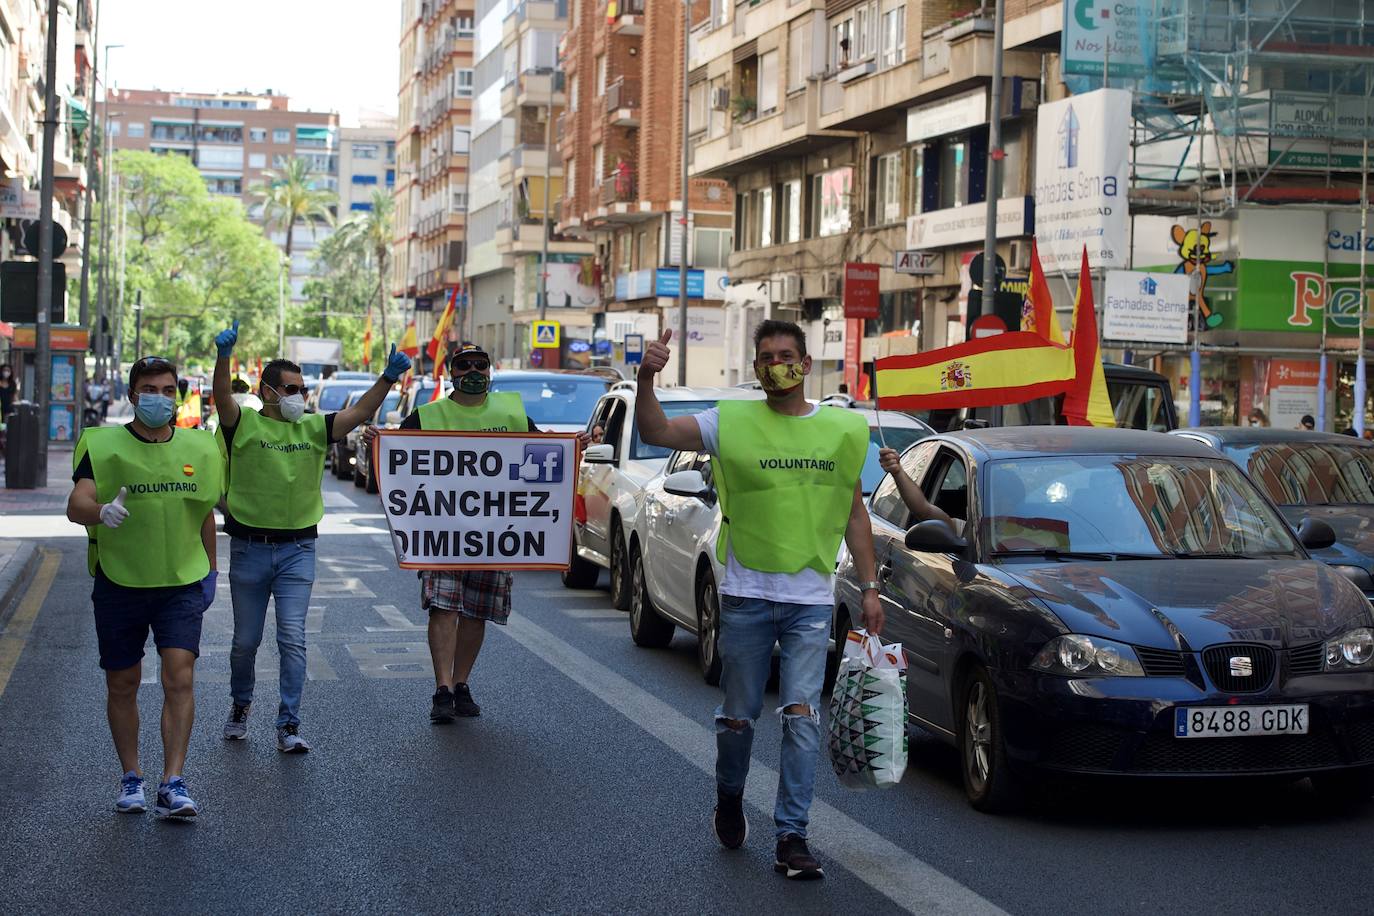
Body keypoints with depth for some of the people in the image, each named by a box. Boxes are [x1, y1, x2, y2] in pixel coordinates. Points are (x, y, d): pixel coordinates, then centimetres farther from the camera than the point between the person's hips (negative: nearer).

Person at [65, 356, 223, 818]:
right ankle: (131, 778, 25)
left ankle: (173, 784, -11)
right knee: (122, 685, 9)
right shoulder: (102, 445, -5)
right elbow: (76, 505, -20)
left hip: (181, 584, 1)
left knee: (179, 679, -12)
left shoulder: (199, 448, 5)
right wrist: (101, 511, -42)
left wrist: (210, 570, 17)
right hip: (118, 584, -1)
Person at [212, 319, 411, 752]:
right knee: (246, 640, 11)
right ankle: (240, 706, 35)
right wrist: (224, 355, -43)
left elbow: (359, 413, -4)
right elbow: (223, 397, -24)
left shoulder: (313, 428, 5)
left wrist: (389, 377, -19)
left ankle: (289, 725, -2)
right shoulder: (245, 425, -5)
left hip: (297, 550, 2)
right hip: (249, 549, -1)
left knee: (293, 640, -5)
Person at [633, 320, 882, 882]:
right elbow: (655, 432, -12)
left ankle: (792, 837, -2)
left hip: (811, 601, 1)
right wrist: (647, 379, -30)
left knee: (802, 715, -7)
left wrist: (869, 588, 7)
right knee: (738, 714, 10)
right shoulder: (731, 423, -2)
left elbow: (854, 514, 11)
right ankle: (729, 799, 38)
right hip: (746, 596, 0)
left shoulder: (843, 430, 5)